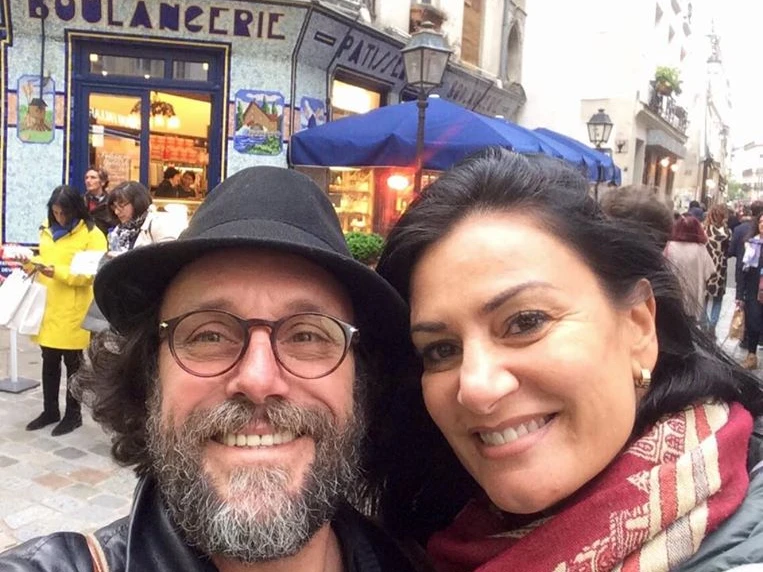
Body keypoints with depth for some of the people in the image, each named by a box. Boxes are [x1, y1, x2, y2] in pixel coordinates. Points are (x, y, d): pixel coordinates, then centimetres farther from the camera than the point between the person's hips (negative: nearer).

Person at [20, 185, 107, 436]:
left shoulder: (92, 235, -11)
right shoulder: (47, 229, 10)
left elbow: (90, 274, -16)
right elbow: (45, 258, 21)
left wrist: (58, 272, -27)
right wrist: (34, 264, 0)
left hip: (73, 311, -6)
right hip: (47, 307, 6)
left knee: (72, 362, 6)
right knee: (49, 361, 15)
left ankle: (73, 414, 20)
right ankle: (50, 410, 30)